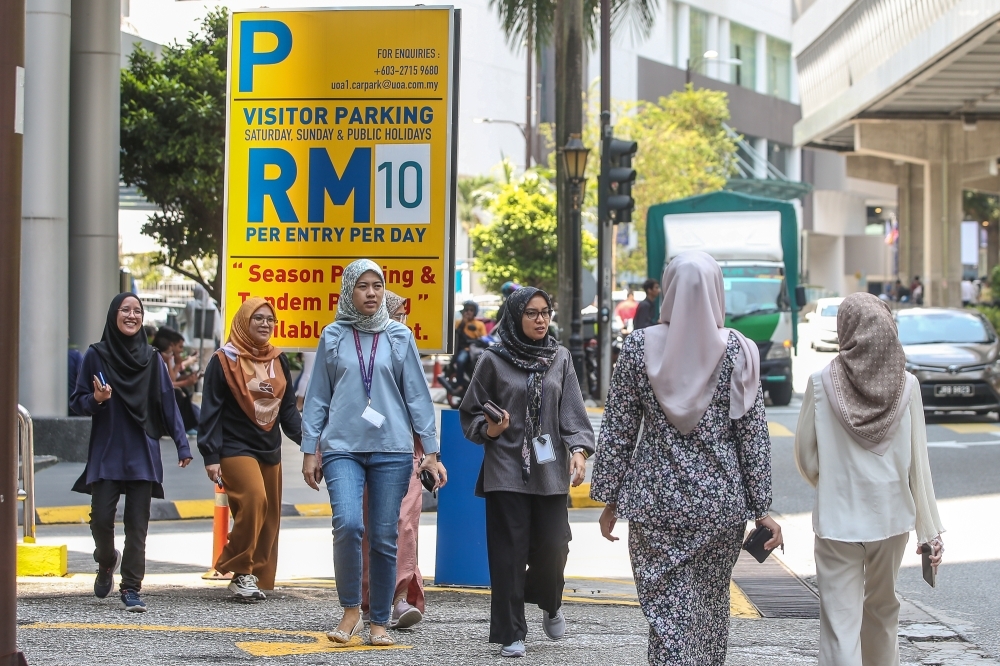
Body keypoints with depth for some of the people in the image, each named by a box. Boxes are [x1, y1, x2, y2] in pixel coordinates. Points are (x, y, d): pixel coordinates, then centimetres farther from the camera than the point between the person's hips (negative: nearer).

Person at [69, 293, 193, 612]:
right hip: (106, 453, -1)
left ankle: (131, 589, 2)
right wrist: (95, 400, -17)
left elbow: (168, 404, 5)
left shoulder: (152, 359, 6)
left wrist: (182, 444, -3)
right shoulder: (96, 356, 2)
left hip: (143, 455, 1)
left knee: (137, 525, -3)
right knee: (101, 518, -5)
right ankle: (106, 562, 26)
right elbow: (78, 402, 5)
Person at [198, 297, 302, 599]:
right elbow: (211, 412, -5)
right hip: (236, 448, -6)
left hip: (270, 449, 6)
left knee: (269, 517, 4)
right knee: (254, 498, -25)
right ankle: (240, 572, -16)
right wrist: (211, 456, -10)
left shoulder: (279, 361, 13)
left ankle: (259, 579, 12)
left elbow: (288, 407, 16)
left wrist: (306, 438, 1)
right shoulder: (224, 361, -4)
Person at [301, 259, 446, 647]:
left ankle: (380, 622, 12)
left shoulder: (399, 337, 7)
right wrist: (310, 450, 4)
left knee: (384, 538, 1)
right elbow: (317, 398, 9)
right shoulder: (333, 337, 7)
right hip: (343, 448, -1)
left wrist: (430, 450, 2)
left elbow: (418, 396, 7)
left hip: (391, 450, 1)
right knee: (347, 524, -20)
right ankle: (351, 611, -4)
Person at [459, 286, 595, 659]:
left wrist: (578, 449, -11)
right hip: (507, 470, -2)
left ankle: (549, 605, 29)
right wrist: (488, 429, -14)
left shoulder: (560, 359, 9)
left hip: (550, 470, 2)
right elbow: (470, 414, 7)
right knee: (509, 552, -4)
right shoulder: (494, 361, 2)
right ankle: (511, 633, 4)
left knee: (552, 546, -2)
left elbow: (573, 411, 4)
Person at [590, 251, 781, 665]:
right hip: (720, 500, 1)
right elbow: (753, 434, -3)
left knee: (667, 607, 1)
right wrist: (761, 508, 3)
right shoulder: (737, 351, -4)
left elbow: (618, 429, 0)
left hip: (657, 499, -1)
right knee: (711, 603, 16)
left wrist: (610, 500, 7)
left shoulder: (640, 347, -4)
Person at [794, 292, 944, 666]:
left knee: (840, 621, -3)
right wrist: (930, 529, 2)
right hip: (892, 515, 3)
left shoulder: (822, 384, -9)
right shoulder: (906, 385, -5)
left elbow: (806, 457, -1)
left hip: (837, 519, -3)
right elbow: (918, 463, -4)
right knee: (882, 607, 23)